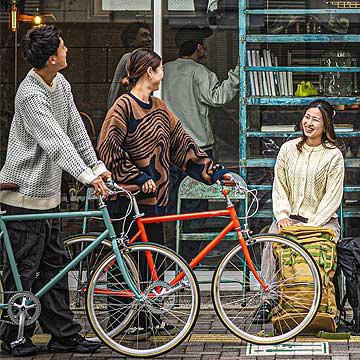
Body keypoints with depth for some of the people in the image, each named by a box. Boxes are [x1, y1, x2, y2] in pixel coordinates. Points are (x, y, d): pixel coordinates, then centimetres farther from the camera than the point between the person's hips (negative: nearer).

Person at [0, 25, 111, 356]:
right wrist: (88, 176, -37)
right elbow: (55, 142, -31)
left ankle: (64, 335, 19)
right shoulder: (30, 95, -22)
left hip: (48, 193, 9)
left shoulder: (61, 84, 6)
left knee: (54, 265, 12)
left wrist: (97, 167, 3)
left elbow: (76, 129, 10)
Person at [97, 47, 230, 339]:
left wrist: (215, 172, 8)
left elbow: (183, 145, 14)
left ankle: (152, 318, 19)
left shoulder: (159, 108, 14)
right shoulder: (124, 105, -10)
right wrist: (138, 178, -16)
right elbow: (108, 148, -15)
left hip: (154, 196, 8)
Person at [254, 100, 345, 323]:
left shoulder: (333, 155, -1)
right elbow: (279, 185, 9)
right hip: (290, 217, 2)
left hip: (322, 219, -2)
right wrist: (282, 215, -8)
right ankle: (269, 300, -28)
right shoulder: (289, 149, 10)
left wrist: (311, 225, -16)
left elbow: (332, 197, -6)